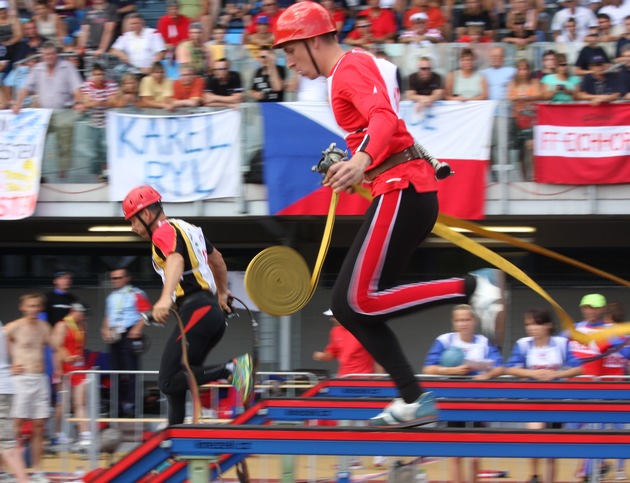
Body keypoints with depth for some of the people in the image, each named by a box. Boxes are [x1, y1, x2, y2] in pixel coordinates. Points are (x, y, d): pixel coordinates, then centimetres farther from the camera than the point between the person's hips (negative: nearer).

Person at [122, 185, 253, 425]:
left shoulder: (164, 232, -5)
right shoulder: (187, 228, 23)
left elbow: (176, 260, -27)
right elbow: (216, 258, 39)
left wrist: (165, 298, -44)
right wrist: (222, 293, 55)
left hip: (195, 312, -10)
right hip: (213, 312, 10)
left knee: (169, 382, -15)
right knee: (177, 380, 12)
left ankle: (230, 369, -26)